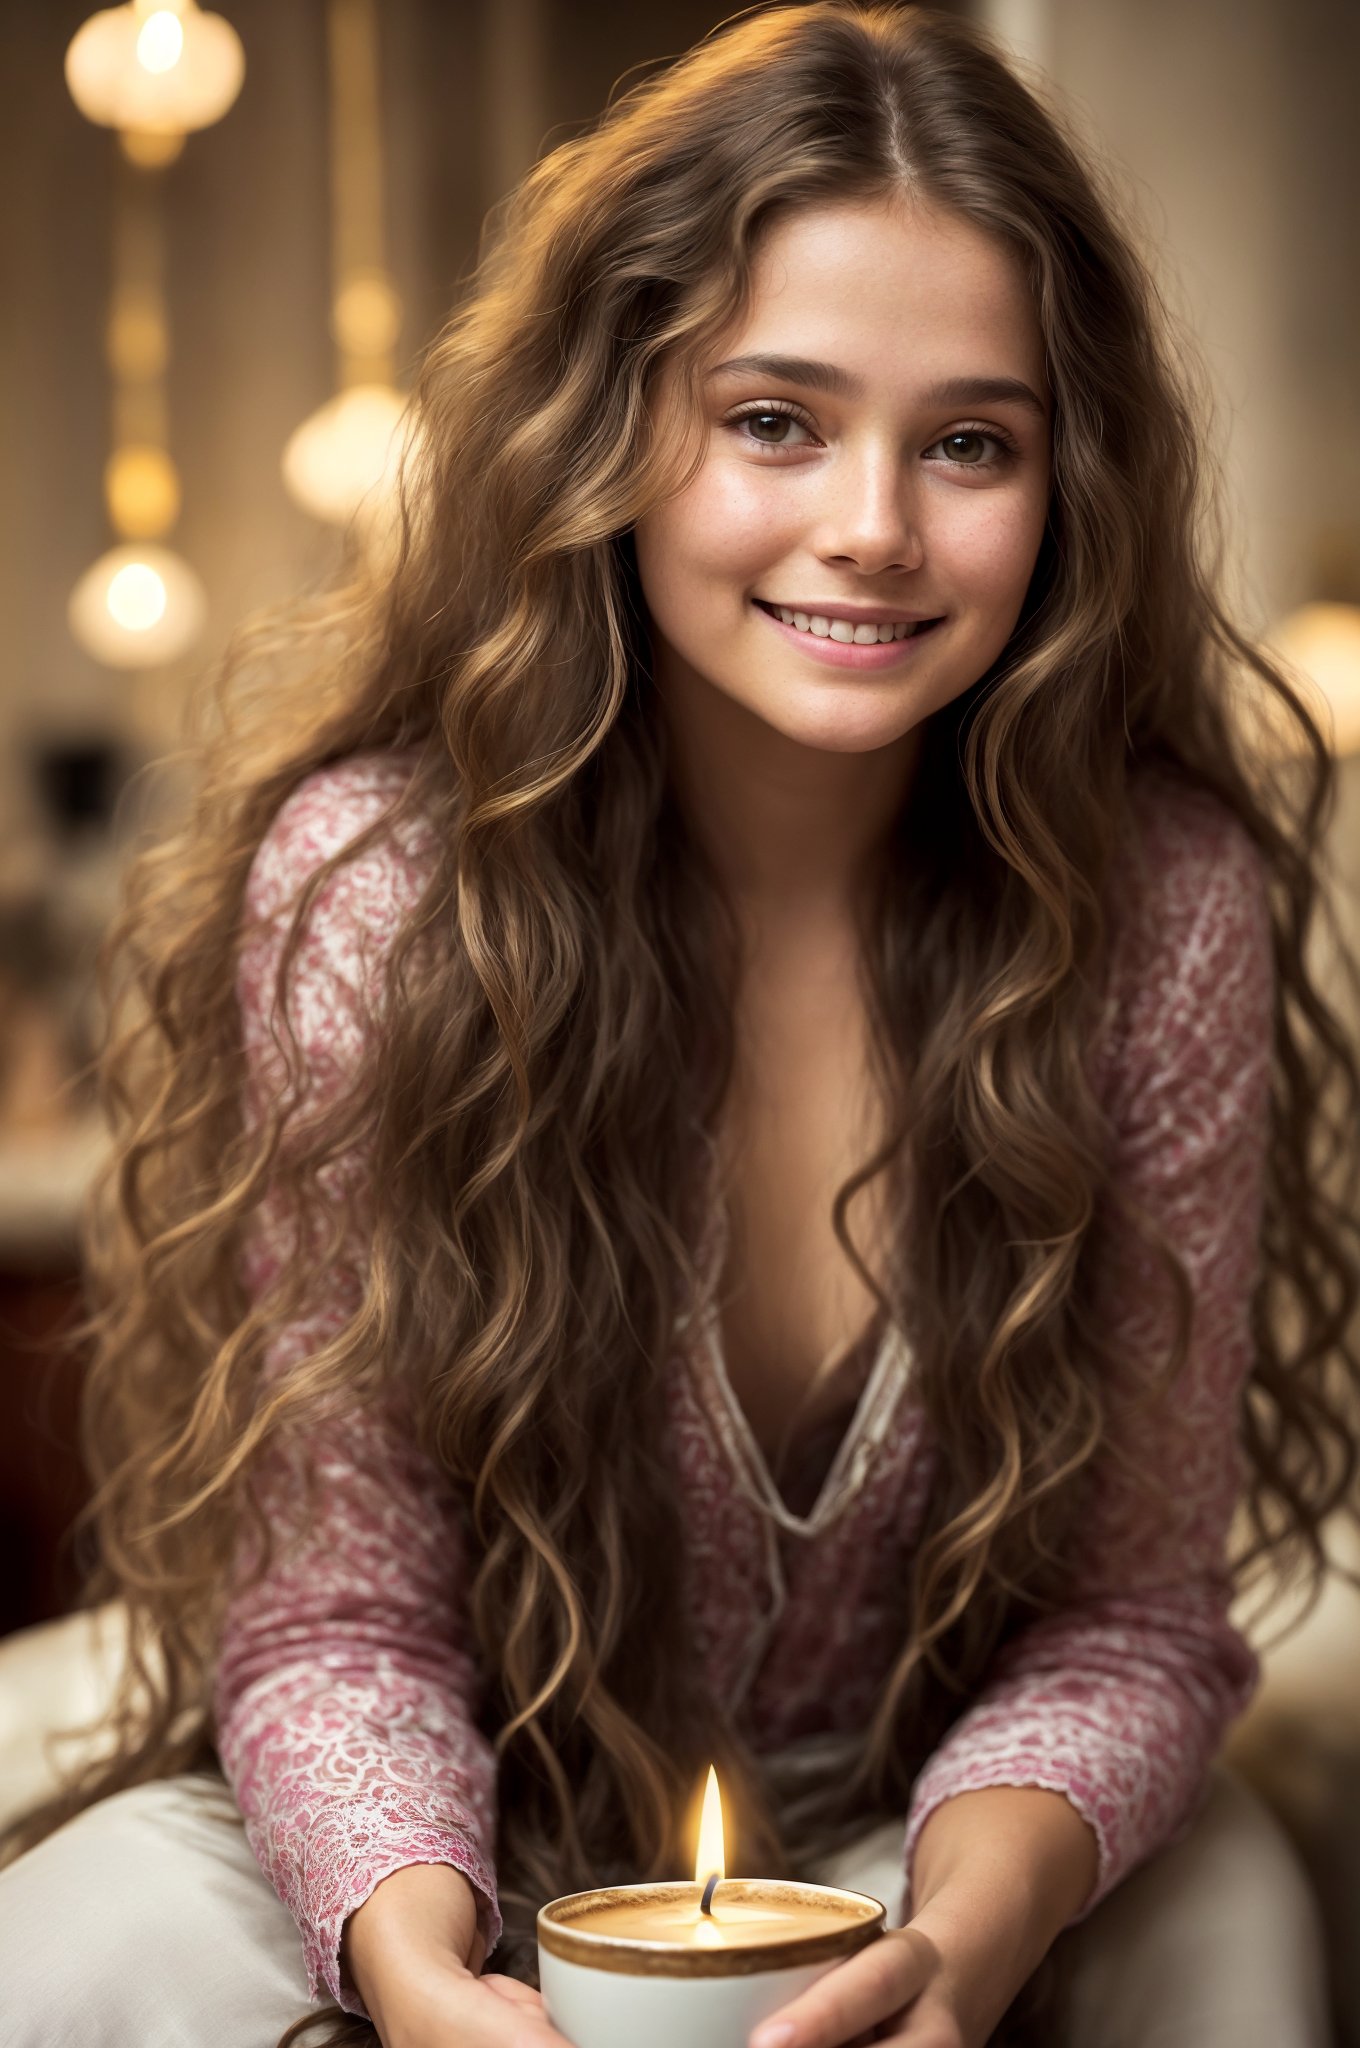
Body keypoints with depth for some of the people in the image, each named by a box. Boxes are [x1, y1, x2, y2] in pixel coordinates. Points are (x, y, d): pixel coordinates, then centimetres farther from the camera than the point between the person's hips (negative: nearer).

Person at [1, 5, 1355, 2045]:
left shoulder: (1167, 900, -16)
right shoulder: (367, 879, -19)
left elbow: (1130, 1607, -11)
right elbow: (338, 1614, -14)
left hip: (923, 1835, 1)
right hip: (453, 1848, -1)